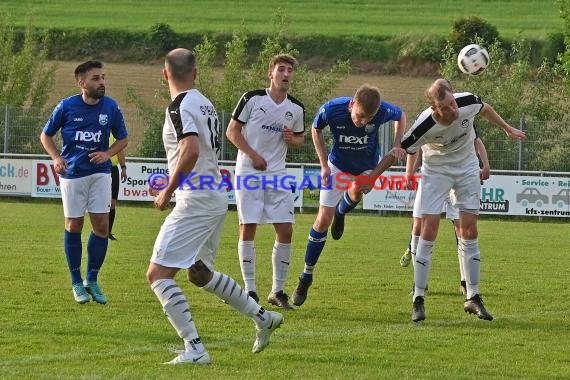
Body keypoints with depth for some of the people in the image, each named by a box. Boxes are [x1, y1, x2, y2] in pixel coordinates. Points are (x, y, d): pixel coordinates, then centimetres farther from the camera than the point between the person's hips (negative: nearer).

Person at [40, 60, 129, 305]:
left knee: (101, 225, -5)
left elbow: (123, 139, 9)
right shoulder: (66, 107, -8)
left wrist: (107, 154, -10)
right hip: (72, 173, -1)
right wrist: (56, 157, -12)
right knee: (74, 225, 3)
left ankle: (92, 280, 11)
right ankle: (76, 282, 15)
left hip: (100, 172, 1)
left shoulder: (110, 107, -4)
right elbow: (46, 135, 4)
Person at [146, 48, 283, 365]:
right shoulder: (205, 104, 13)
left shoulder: (180, 106, -14)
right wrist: (175, 183, 28)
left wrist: (168, 192, -18)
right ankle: (263, 318, 33)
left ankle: (194, 350, -16)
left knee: (158, 273, -9)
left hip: (196, 204, -9)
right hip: (216, 198, 9)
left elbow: (191, 151, -28)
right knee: (199, 272, 27)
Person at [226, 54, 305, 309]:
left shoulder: (296, 108, 6)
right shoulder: (252, 99, -6)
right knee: (248, 228, -5)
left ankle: (278, 291, 8)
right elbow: (232, 131, -2)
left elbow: (300, 141, 19)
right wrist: (253, 155, -13)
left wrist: (293, 139, -6)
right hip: (248, 171, -4)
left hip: (277, 174, 4)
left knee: (285, 230, -3)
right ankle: (250, 290, 1)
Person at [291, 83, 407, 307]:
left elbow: (401, 116, -6)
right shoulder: (332, 109, -33)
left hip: (367, 167, 2)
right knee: (323, 220, -5)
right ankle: (306, 277, 9)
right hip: (338, 166, -2)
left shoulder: (383, 111, -32)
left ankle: (341, 212, 19)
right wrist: (324, 165, -12)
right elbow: (316, 129, -9)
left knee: (357, 192, -24)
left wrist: (397, 145, -19)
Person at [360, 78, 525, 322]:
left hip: (467, 167, 3)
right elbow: (397, 153, -18)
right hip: (436, 171, -3)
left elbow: (486, 109, 2)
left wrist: (507, 129, 15)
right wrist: (371, 179, -17)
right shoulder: (425, 126, -32)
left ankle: (473, 297, 6)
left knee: (469, 230, -1)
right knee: (429, 230, -11)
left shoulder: (468, 102, -24)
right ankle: (418, 299, -5)